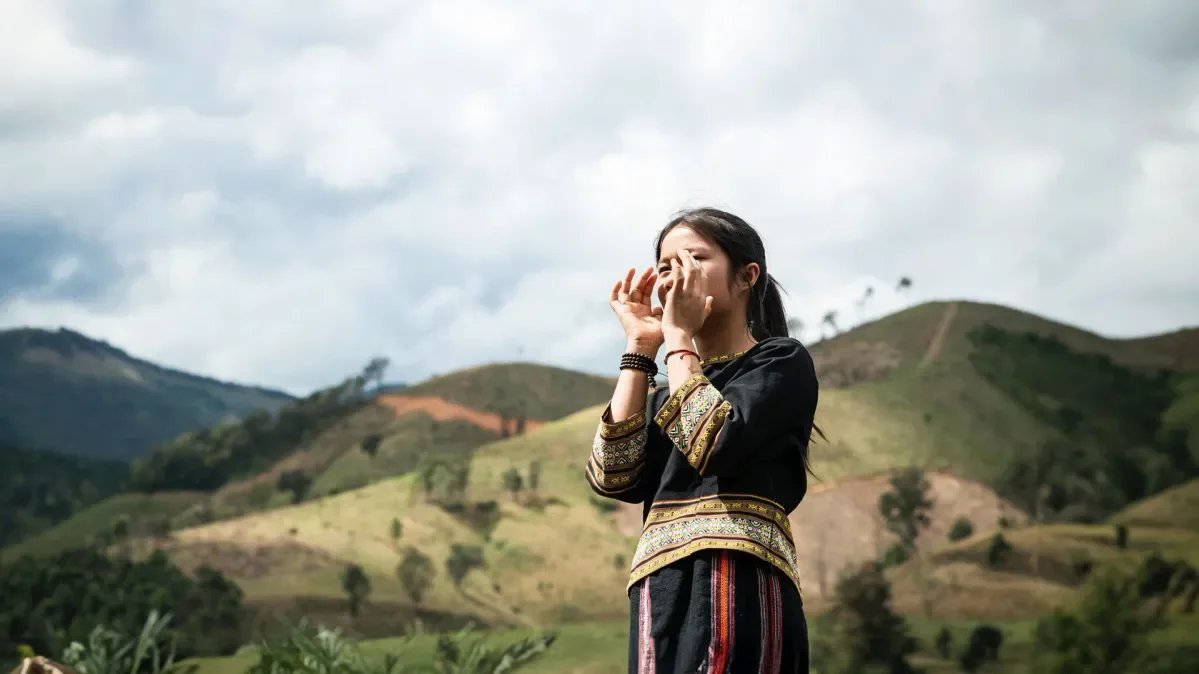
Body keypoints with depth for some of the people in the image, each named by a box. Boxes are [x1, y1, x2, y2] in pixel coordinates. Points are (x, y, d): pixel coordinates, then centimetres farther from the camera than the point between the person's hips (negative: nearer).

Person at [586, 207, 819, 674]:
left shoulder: (782, 362, 9)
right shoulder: (668, 397, 27)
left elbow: (715, 445, -10)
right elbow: (614, 477, 7)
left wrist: (678, 338, 1)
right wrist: (640, 348, 11)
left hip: (738, 588, -6)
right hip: (660, 599, 6)